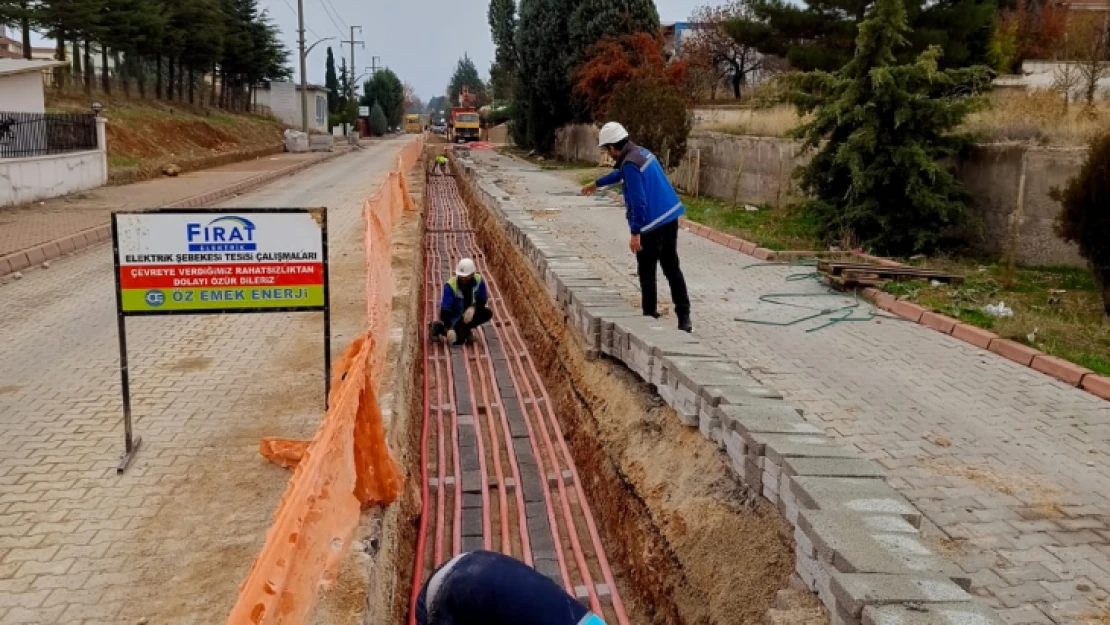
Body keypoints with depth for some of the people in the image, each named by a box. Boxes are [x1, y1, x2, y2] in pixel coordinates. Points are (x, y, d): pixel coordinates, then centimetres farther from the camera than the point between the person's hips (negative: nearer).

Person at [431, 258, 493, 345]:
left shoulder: (479, 280, -16)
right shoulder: (450, 285, -27)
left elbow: (483, 300, -6)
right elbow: (445, 309, -31)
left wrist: (473, 307, -29)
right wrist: (450, 329, -43)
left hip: (470, 313, 5)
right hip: (454, 316, -5)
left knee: (487, 313, -21)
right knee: (459, 340, -25)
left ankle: (465, 329, 2)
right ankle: (440, 326, 5)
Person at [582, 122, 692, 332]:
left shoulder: (630, 164, -18)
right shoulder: (640, 152, 13)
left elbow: (639, 202, -23)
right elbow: (620, 173, 33)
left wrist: (635, 233, -19)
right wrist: (596, 184, 47)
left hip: (652, 225, -9)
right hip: (669, 218, 9)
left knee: (647, 274, 5)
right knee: (672, 269, 12)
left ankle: (650, 316, 13)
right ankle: (684, 317, 13)